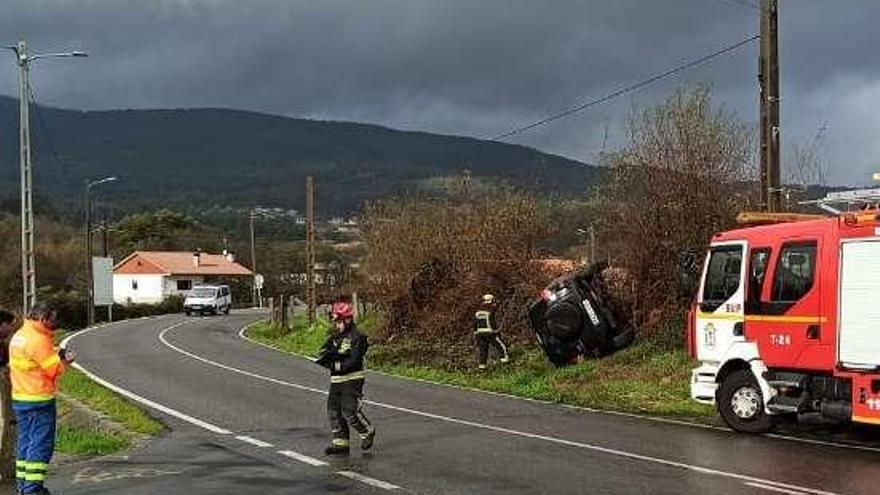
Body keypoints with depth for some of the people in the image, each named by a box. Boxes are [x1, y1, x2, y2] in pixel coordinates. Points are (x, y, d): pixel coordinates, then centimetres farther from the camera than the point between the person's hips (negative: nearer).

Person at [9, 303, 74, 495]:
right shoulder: (39, 340, -17)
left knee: (25, 442, 15)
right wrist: (64, 360, 4)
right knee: (41, 444, -4)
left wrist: (56, 354, 3)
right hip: (39, 400, -9)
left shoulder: (18, 336, 12)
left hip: (19, 398, 9)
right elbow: (53, 369, -14)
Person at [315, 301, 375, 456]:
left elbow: (353, 362, -19)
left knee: (349, 411, -10)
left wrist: (335, 365, -20)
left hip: (352, 379, -8)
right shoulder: (335, 336, 12)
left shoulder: (357, 337, -12)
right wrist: (333, 353, -15)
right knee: (334, 411, 6)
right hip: (336, 380, 8)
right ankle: (340, 443, 14)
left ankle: (368, 432, 14)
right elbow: (322, 355, 5)